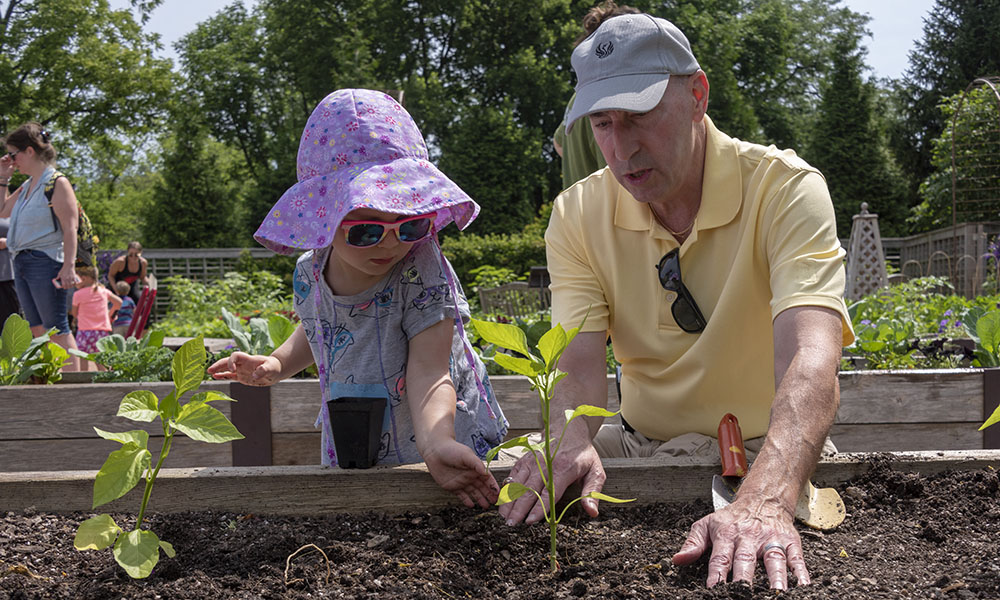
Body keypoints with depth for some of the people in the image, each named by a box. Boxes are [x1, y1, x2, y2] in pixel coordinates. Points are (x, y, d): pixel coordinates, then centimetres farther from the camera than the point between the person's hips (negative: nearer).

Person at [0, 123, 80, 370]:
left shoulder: (57, 183, -9)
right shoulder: (26, 186, 16)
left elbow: (70, 228, -15)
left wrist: (68, 267, -23)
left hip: (46, 261, -9)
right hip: (21, 263, 9)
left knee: (56, 329, -9)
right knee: (37, 330, 9)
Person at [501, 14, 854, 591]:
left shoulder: (787, 189, -17)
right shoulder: (578, 215, -3)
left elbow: (811, 357, -33)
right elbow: (579, 359, -13)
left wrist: (765, 501, -52)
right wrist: (570, 441, -39)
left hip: (769, 452, -2)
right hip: (643, 445, 3)